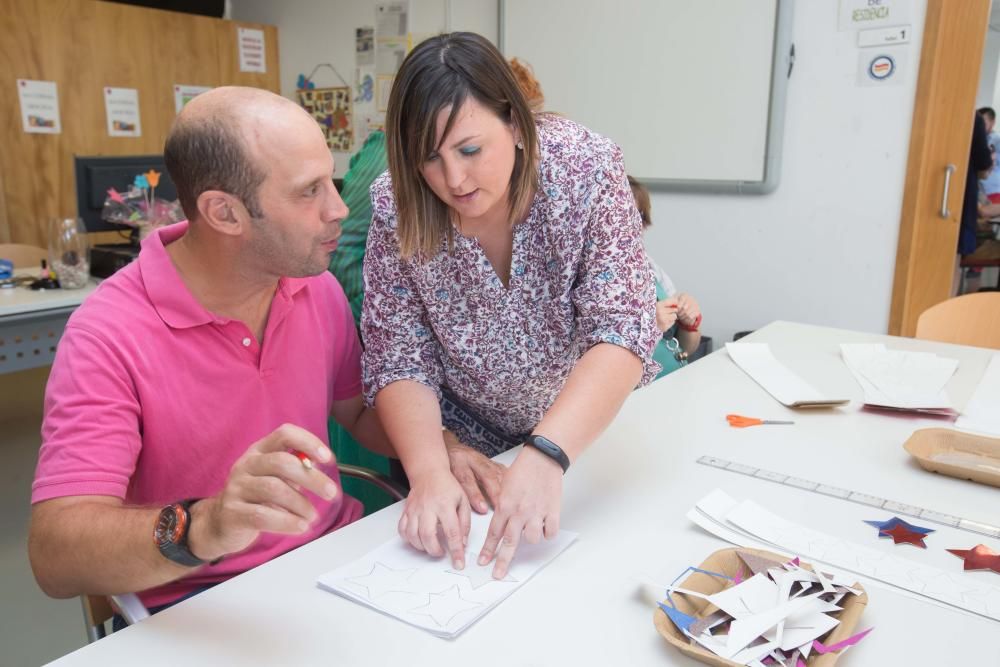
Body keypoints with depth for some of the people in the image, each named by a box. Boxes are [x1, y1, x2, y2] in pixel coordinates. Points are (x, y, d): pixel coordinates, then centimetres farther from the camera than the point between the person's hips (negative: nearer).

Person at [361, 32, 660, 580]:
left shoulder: (585, 167, -20)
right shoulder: (396, 209, -16)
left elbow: (621, 330, -26)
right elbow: (400, 362, -14)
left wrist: (546, 455, -39)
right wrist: (429, 472, -32)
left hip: (597, 425, 0)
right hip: (472, 447, 1)